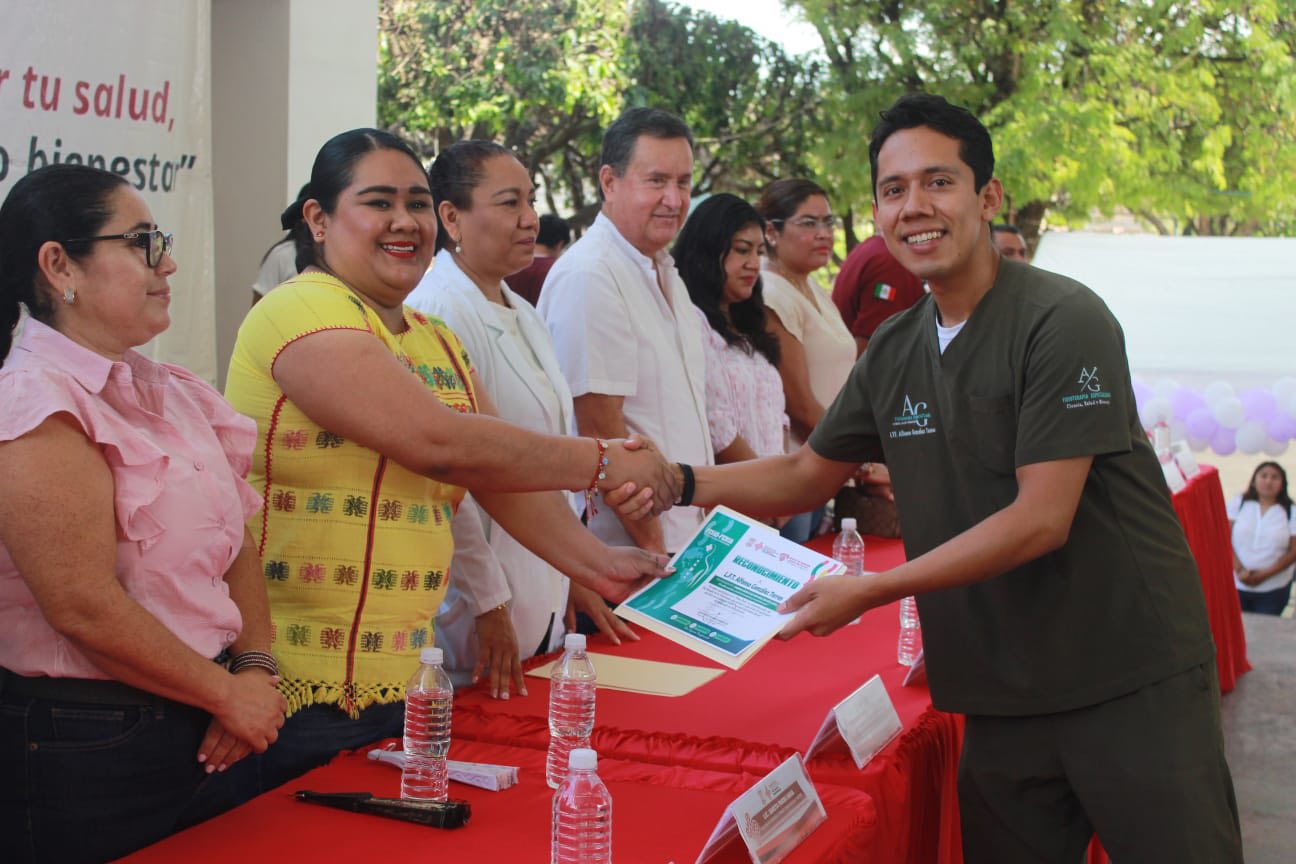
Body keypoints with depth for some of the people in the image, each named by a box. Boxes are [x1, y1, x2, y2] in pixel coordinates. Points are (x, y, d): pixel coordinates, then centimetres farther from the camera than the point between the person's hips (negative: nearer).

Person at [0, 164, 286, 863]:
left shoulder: (172, 392, 9)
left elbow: (236, 541, 10)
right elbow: (86, 608, -22)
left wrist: (256, 670, -5)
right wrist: (230, 696, -13)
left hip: (194, 733, 8)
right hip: (84, 747, -8)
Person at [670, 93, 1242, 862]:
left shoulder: (1061, 322, -15)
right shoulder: (894, 352, 5)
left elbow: (1041, 519, -21)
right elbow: (807, 475, 16)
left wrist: (869, 592, -22)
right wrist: (683, 482, -2)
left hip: (1130, 682, -5)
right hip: (1003, 696, 6)